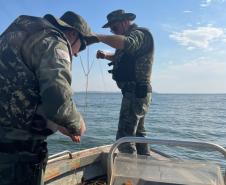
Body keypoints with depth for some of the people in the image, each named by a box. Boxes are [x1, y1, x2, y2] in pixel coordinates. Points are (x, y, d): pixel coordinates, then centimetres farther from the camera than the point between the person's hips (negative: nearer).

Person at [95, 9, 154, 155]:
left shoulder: (139, 34, -9)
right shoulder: (132, 36, 23)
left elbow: (126, 43, -32)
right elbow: (121, 57, 28)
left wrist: (98, 37, -30)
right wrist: (106, 55, 10)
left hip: (136, 92, -11)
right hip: (139, 93, 11)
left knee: (125, 136, -13)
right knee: (138, 133, 19)